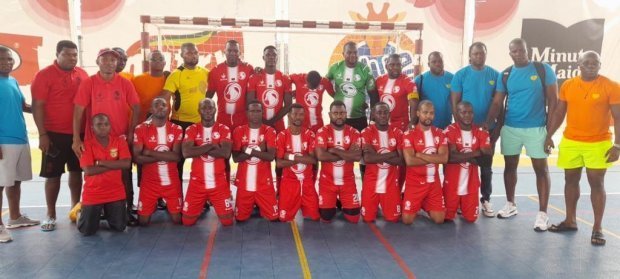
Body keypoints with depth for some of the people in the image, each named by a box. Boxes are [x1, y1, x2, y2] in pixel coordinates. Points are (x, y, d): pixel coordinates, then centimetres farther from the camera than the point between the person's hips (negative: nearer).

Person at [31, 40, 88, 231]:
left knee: (76, 171, 13)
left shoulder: (82, 75, 7)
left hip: (79, 133, 4)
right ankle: (51, 214, 12)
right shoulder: (44, 75, -6)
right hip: (55, 134, -4)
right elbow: (37, 106, -9)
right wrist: (42, 134, -13)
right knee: (53, 174, 2)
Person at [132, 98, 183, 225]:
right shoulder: (141, 129, -5)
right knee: (143, 221, 4)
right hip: (149, 182, -1)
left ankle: (168, 207, 39)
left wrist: (150, 152, -17)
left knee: (178, 220, 7)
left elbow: (177, 156, -13)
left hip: (172, 182, 1)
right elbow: (137, 158, -13)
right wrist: (165, 156, -18)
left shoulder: (176, 129, -1)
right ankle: (154, 206, 35)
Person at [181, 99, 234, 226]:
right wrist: (211, 145, -16)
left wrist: (199, 149, -13)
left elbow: (226, 153, -16)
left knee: (227, 221, -1)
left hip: (219, 183, -1)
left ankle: (221, 211, 32)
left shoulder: (223, 129, 1)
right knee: (187, 221, 5)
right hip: (197, 182, 1)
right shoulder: (192, 129, 2)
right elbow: (186, 153, -16)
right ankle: (202, 206, 35)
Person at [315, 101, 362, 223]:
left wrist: (335, 150, -17)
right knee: (326, 217, -1)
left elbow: (357, 156, -16)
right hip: (327, 181, -1)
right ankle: (333, 205, 32)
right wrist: (346, 155, -16)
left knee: (354, 218, 2)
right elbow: (321, 156, -23)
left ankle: (343, 205, 34)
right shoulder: (322, 132, -8)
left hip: (348, 181, 2)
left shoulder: (354, 132, -2)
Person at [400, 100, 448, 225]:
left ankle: (425, 205, 33)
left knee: (439, 219, 2)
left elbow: (444, 158, -10)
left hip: (434, 182, 4)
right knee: (407, 220, -5)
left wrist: (420, 155, -17)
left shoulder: (439, 133, 3)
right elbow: (409, 161, -23)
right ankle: (418, 206, 29)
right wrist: (433, 158, -14)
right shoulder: (409, 134, -11)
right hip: (415, 182, -3)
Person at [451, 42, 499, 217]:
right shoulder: (460, 75, -3)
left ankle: (486, 199, 21)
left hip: (488, 128, 2)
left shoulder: (495, 75, 2)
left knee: (486, 166, 9)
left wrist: (497, 125, 0)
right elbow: (454, 102, -4)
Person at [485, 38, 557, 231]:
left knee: (541, 169, 0)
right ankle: (511, 205, 27)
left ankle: (542, 213, 7)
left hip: (536, 128, -3)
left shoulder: (544, 70, -4)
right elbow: (497, 103, 4)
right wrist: (487, 125, -8)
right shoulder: (505, 75, 4)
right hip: (510, 128, 3)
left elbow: (553, 100, -3)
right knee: (510, 166, 11)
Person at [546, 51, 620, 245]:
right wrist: (549, 136, 5)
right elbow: (558, 113, 9)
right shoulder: (567, 86, 3)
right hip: (570, 142, 4)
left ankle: (597, 228, 9)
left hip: (598, 144, -3)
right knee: (570, 181, 11)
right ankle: (570, 221, 24)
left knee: (597, 184, 1)